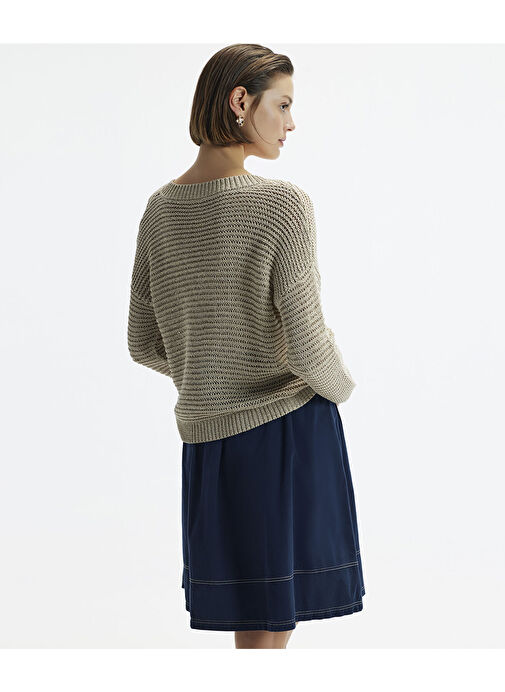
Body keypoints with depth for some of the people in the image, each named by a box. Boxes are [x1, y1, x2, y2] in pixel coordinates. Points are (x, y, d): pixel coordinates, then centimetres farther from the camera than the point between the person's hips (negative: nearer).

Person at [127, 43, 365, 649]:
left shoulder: (161, 208, 3)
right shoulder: (282, 205, -15)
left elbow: (144, 344, 8)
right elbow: (308, 344, -18)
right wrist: (339, 387, 2)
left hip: (205, 434, 6)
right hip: (288, 426, -6)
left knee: (251, 623, 16)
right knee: (270, 632, 3)